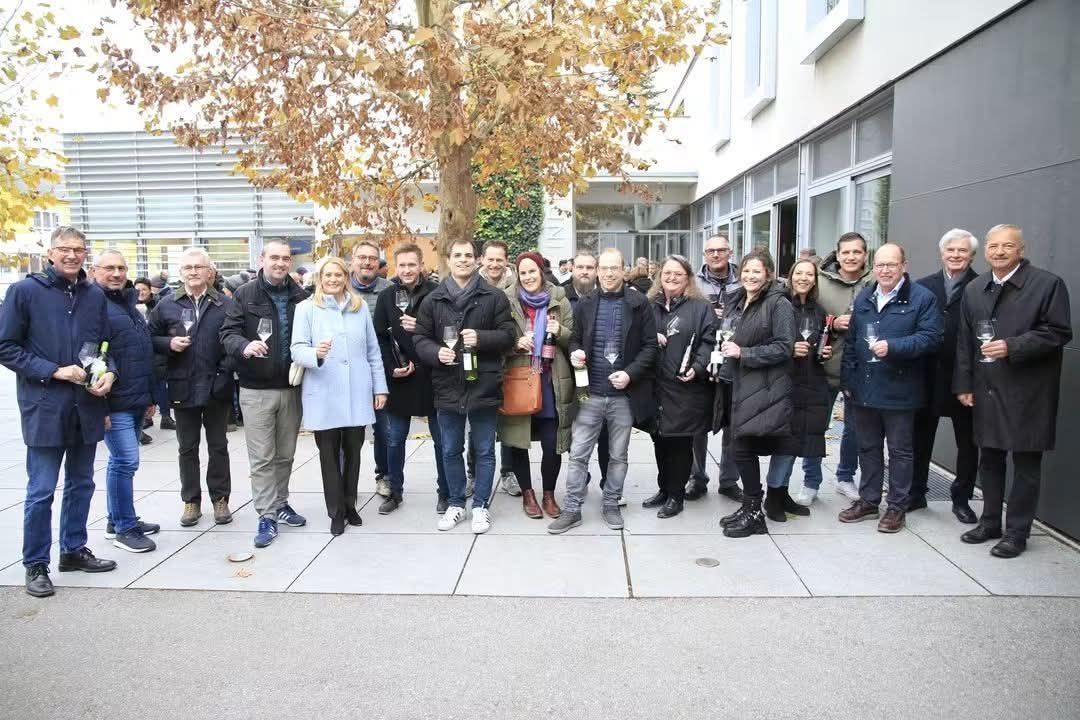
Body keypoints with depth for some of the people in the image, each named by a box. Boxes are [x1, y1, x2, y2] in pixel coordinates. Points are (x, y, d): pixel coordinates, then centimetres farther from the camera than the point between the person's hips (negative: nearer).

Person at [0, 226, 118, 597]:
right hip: (44, 408, -4)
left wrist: (109, 373, -5)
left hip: (87, 406, 4)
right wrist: (54, 371, -16)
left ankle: (74, 549, 31)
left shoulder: (95, 295, 6)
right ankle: (36, 564, 17)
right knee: (41, 492, 2)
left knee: (81, 484, 15)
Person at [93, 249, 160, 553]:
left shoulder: (129, 303, 17)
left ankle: (118, 521, 26)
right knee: (126, 461, -8)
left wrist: (150, 396, 21)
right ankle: (125, 528, 4)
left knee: (122, 461, 15)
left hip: (137, 401, 9)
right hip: (114, 403, -9)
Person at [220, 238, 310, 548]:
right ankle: (267, 516, 8)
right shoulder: (245, 294, -3)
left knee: (285, 454, 14)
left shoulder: (300, 296, 5)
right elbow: (228, 333, -8)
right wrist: (244, 346, -29)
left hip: (291, 387, 3)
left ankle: (280, 503, 29)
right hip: (256, 389, -3)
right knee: (262, 457, 1)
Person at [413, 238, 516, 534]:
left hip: (483, 386, -2)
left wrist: (481, 338, -19)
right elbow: (421, 339, 5)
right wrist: (436, 352, -15)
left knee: (484, 451, 9)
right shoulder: (433, 300, 5)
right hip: (447, 387, 2)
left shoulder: (494, 297, -1)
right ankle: (456, 503, 30)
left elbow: (508, 335, -3)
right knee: (451, 451, 14)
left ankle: (481, 506, 24)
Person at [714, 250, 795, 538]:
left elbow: (784, 347, -15)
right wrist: (725, 368, 15)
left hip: (763, 390, -8)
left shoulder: (779, 304, -9)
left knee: (743, 449, -7)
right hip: (741, 387, 8)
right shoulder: (739, 303, 15)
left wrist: (743, 353, -18)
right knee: (743, 449, 11)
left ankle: (754, 513, 7)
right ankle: (749, 508, 23)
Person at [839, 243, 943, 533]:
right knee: (868, 447, 15)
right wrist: (848, 380, 9)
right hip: (864, 389, 6)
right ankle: (868, 500, 28)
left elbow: (931, 337, -14)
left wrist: (892, 346, -24)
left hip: (899, 390, -5)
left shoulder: (922, 298, -7)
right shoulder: (863, 298, 11)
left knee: (900, 450, 6)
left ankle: (897, 507, 17)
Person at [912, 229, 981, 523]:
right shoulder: (924, 286, 6)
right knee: (921, 437, 11)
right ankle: (916, 493, 25)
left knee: (967, 442, 10)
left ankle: (961, 499, 24)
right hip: (928, 375, 2)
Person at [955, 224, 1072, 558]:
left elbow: (1059, 332, -10)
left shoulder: (1048, 284, -6)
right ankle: (990, 521, 28)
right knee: (989, 459, 14)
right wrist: (964, 384, 5)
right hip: (986, 390, 5)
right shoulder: (974, 289, 9)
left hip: (1027, 392, -5)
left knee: (1026, 463, 4)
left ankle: (1017, 533, 14)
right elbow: (964, 341, 10)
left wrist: (1012, 347, -21)